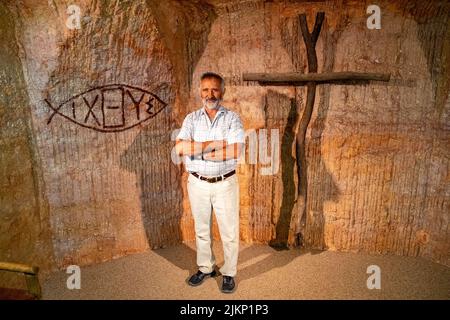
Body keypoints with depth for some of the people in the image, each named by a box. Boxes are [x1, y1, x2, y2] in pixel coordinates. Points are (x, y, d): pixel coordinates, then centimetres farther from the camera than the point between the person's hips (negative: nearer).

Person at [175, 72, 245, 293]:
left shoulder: (232, 118, -5)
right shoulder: (191, 118, 1)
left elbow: (235, 151, -21)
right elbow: (179, 147, -14)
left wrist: (196, 150, -16)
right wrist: (214, 143, -21)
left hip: (225, 183, -2)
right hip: (197, 183, 3)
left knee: (229, 231, 8)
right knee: (201, 229, 17)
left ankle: (228, 273, 26)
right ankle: (205, 268, 36)